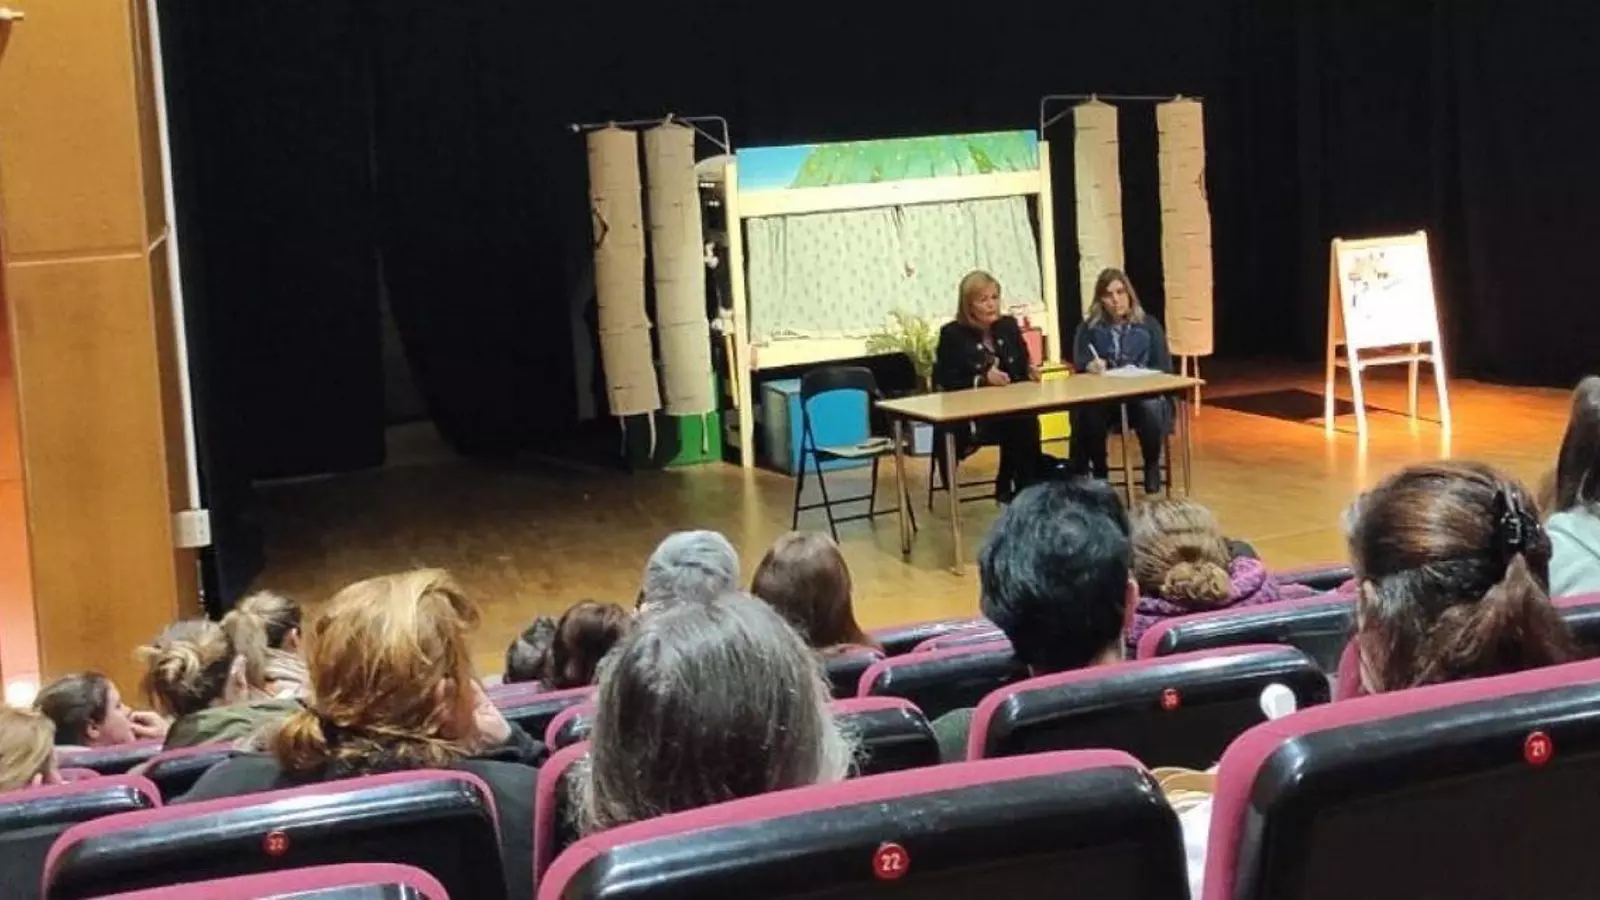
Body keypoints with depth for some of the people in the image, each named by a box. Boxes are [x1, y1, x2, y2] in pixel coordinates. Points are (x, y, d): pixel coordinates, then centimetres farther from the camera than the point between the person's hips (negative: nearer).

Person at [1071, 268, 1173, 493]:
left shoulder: (1149, 325, 10)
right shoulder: (1088, 328, 9)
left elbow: (1164, 368, 3)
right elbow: (1080, 362, -5)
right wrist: (1091, 366, -29)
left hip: (1144, 395, 0)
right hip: (1102, 398, 0)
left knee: (1151, 409, -35)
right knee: (1087, 415, -34)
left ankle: (1152, 465, -7)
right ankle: (1098, 471, -12)